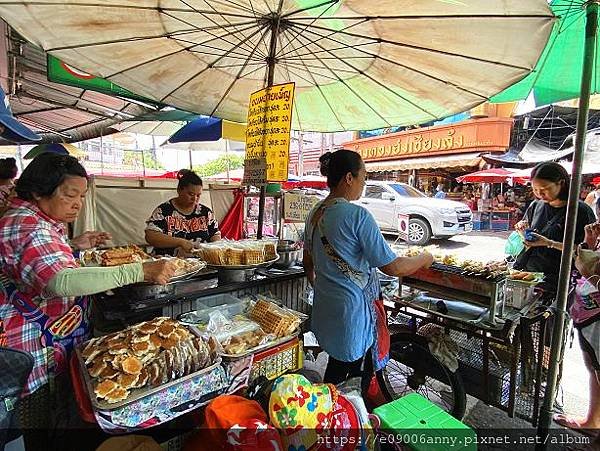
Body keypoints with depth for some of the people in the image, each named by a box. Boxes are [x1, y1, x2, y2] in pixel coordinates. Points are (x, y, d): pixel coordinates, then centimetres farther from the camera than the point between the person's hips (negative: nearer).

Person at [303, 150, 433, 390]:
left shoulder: (315, 213, 3)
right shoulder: (357, 215, -21)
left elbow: (308, 263, 13)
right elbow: (391, 267, -19)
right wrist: (424, 259, -1)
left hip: (325, 307, 7)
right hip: (353, 310, -7)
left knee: (337, 366, 23)